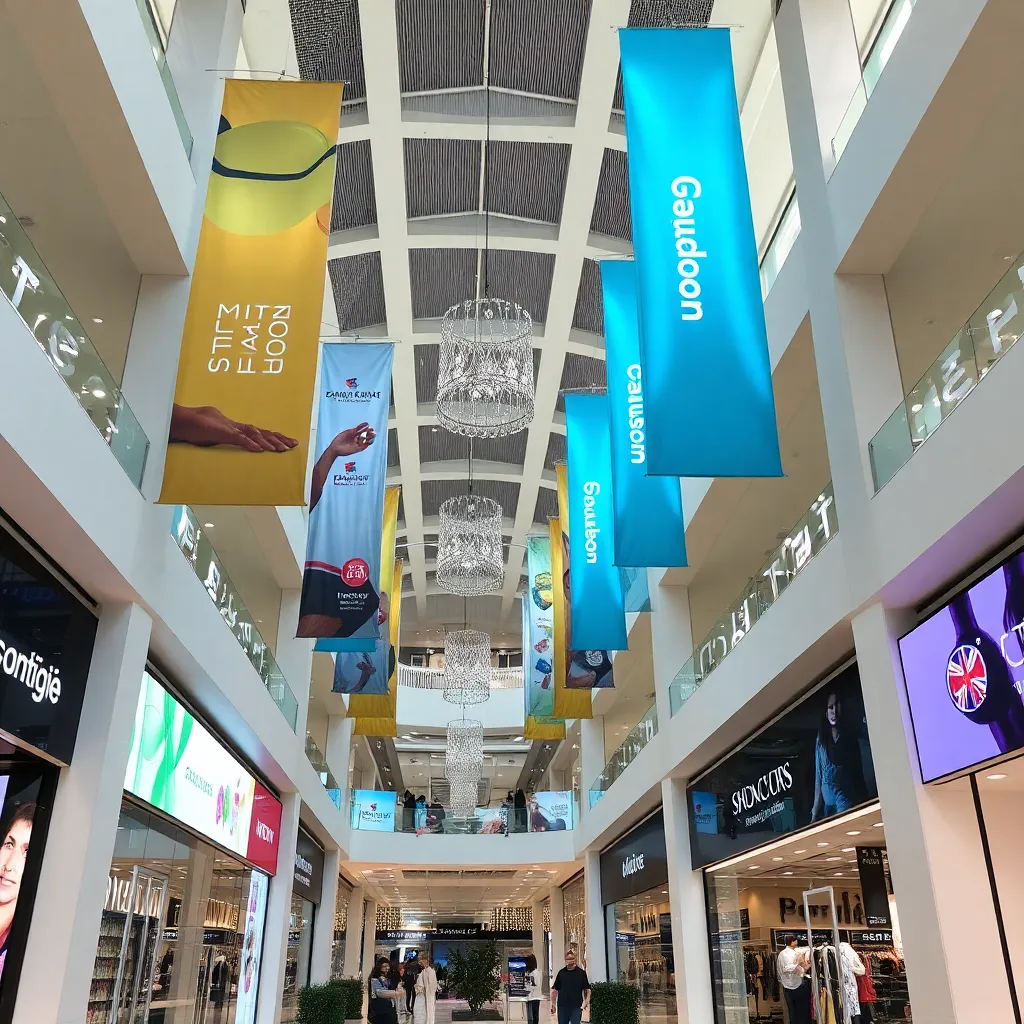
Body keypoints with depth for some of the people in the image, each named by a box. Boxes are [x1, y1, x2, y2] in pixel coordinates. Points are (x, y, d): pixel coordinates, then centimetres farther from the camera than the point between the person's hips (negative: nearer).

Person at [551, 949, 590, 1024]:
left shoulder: (581, 972, 0)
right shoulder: (561, 973, 6)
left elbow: (587, 989, 2)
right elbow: (555, 989, 9)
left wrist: (586, 1001, -13)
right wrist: (553, 1003, 3)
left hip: (576, 1006, -2)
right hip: (562, 1006, 2)